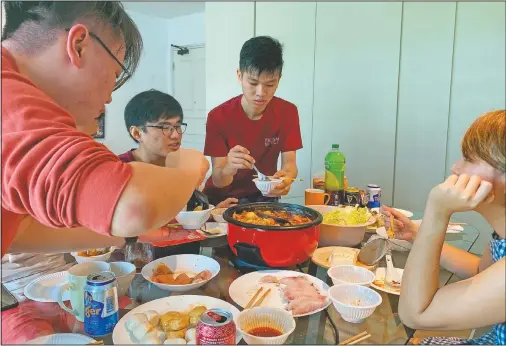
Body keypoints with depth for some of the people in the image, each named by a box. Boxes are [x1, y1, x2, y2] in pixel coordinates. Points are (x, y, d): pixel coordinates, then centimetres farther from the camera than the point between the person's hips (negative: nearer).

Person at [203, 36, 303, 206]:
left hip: (264, 197, 2)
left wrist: (286, 177, -32)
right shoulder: (218, 116, -16)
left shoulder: (288, 112, -8)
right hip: (222, 198, -1)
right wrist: (229, 169, -40)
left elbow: (290, 163, -8)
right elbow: (218, 181, -17)